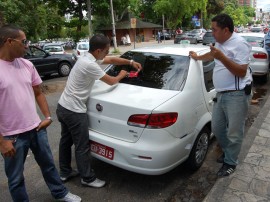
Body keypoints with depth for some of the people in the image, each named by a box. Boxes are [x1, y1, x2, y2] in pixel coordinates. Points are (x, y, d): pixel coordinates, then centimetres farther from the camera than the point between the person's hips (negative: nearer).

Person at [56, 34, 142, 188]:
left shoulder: (88, 58, 7)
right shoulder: (90, 65, -23)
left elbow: (112, 60, 17)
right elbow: (111, 81, -13)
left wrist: (131, 62, 13)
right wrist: (121, 75, 7)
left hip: (63, 107, 10)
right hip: (74, 111, -10)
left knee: (66, 141, 20)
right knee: (82, 146, 4)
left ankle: (65, 172, 38)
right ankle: (88, 179, 21)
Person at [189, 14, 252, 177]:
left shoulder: (239, 44, -14)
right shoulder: (220, 42, 12)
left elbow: (241, 72, -20)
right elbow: (213, 55, 35)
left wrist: (221, 57, -26)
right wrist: (197, 57, 46)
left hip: (237, 95, -8)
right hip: (221, 94, 9)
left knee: (234, 132, 4)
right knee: (217, 129, 16)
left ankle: (230, 162, 22)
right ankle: (228, 152, 40)